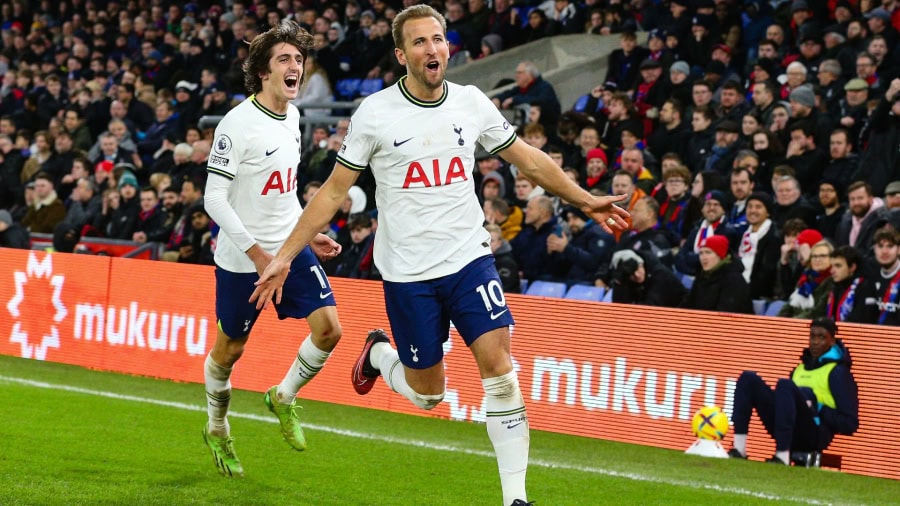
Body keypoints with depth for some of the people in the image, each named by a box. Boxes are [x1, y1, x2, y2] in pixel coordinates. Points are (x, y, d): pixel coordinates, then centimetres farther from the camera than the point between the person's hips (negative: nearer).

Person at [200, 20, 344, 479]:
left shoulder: (292, 116, 6)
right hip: (241, 258, -6)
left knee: (328, 328, -9)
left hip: (291, 248, 6)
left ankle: (284, 398, 16)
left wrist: (309, 233, 12)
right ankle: (217, 431, 33)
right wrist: (257, 254, -23)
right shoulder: (238, 124, -18)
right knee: (230, 350, 8)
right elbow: (214, 199, -18)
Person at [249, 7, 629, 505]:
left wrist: (584, 200, 17)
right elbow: (333, 190, -1)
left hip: (469, 258, 2)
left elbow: (529, 159, 15)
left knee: (499, 369, -12)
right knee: (426, 394, 5)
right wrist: (284, 256, -4)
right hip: (407, 273, -2)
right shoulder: (375, 113, -7)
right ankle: (378, 354, 40)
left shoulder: (472, 103, 0)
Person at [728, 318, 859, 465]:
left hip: (815, 436, -7)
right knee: (749, 378, -1)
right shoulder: (801, 368, 26)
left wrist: (816, 407, -12)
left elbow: (850, 425, -3)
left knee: (785, 384, -29)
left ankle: (783, 457, -37)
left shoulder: (838, 372, 5)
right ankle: (739, 449, -17)